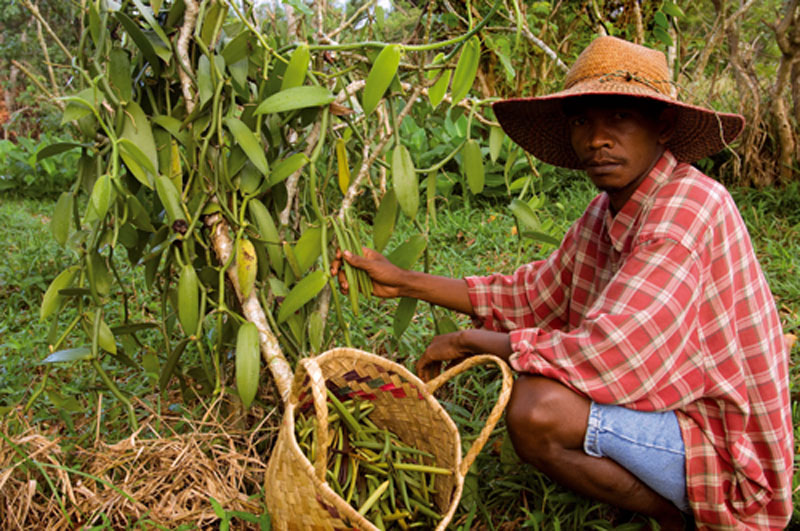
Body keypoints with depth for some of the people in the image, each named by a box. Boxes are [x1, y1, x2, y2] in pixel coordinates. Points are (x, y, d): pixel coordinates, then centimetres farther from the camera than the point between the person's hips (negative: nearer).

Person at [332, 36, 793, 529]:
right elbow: (531, 295, 10)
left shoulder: (687, 207, -24)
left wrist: (469, 340, -17)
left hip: (727, 452, -9)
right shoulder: (606, 212, 3)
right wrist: (404, 281, 6)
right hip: (669, 403, 9)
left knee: (538, 409, -28)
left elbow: (606, 356, -31)